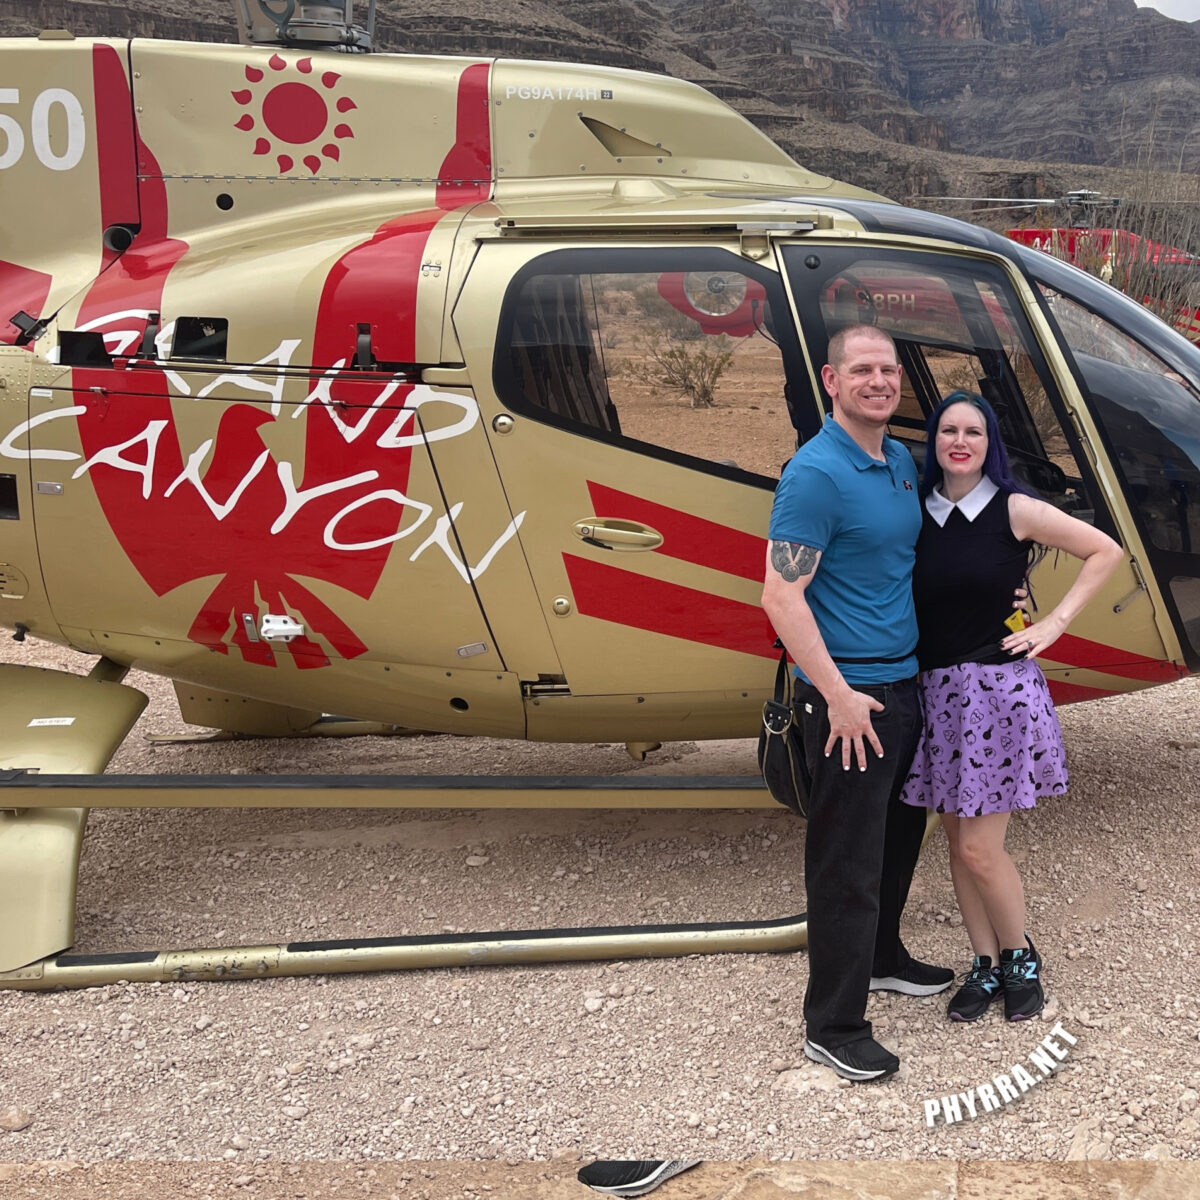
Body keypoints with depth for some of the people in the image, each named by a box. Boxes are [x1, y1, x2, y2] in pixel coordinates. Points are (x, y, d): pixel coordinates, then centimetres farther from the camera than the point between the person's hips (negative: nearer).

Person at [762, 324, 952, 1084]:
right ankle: (834, 1027, 9)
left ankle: (883, 957, 43)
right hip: (850, 696, -9)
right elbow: (782, 595, -21)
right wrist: (838, 694, -23)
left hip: (903, 681, 9)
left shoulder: (903, 463, 10)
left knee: (899, 835, 22)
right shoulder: (816, 473, -17)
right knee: (848, 862, -2)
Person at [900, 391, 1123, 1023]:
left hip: (998, 689, -4)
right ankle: (985, 965, 26)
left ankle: (1020, 958, 21)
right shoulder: (919, 515, 5)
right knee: (956, 842, 10)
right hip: (936, 691, 4)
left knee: (979, 848, -4)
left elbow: (1105, 551, 1)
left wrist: (1055, 623, -3)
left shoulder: (1014, 510, -5)